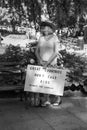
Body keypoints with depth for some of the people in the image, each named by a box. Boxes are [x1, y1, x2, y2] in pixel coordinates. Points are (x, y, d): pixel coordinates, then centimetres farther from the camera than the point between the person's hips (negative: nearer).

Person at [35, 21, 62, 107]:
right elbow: (37, 51, 4)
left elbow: (56, 53, -15)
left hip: (51, 63, -4)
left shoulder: (55, 38, -9)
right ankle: (47, 100, 13)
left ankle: (58, 99, 21)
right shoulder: (41, 38, 5)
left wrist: (47, 63, -20)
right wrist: (40, 60, -13)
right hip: (41, 64, 4)